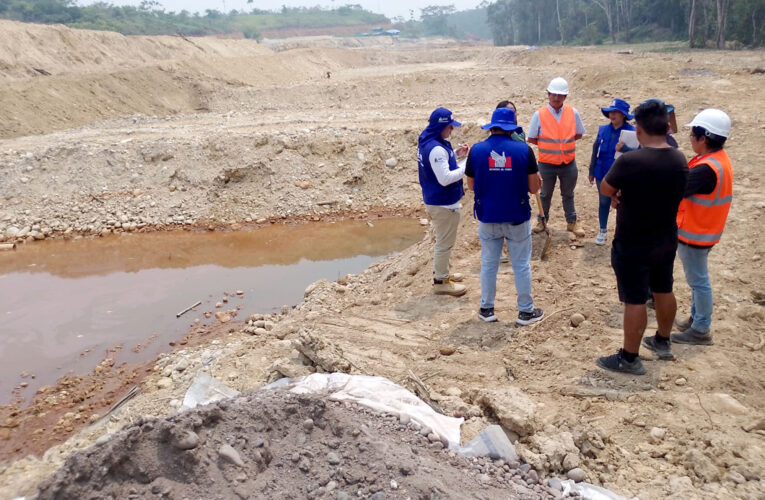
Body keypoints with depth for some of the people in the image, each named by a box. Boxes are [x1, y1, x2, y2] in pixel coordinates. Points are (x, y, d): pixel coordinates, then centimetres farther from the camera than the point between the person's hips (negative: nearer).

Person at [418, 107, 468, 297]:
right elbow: (445, 178, -28)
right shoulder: (436, 149, -26)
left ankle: (441, 273, 39)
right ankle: (441, 282, 15)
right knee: (445, 243, 3)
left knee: (442, 240, 25)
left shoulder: (426, 141, 5)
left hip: (434, 200, 10)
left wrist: (455, 154, 6)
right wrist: (467, 167, -21)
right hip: (444, 203, -10)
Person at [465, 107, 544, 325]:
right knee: (521, 265, 12)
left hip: (488, 218, 1)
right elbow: (534, 187, -6)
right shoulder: (524, 150, -10)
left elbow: (471, 185, 4)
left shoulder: (477, 150, -7)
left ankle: (487, 309, 26)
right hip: (517, 218, -1)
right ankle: (526, 311, 22)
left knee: (488, 264, 16)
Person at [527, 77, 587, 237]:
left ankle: (572, 222, 34)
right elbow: (531, 138, -4)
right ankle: (542, 221, 35)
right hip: (547, 164, -1)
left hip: (568, 163, 2)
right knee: (545, 194, 17)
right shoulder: (539, 114, -10)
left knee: (568, 194, 19)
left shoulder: (573, 113, -4)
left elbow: (579, 134, 6)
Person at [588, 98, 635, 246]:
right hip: (603, 173, 4)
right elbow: (595, 150, 8)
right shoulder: (603, 130, 0)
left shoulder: (631, 132, -13)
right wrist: (592, 172, 11)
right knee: (603, 203, 16)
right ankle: (603, 231, 33)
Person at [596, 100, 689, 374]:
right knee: (664, 291, 22)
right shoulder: (680, 160, -3)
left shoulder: (629, 161, -26)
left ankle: (629, 358, 16)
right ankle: (662, 342, 42)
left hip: (632, 246, -7)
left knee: (635, 301, 3)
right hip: (666, 241, 7)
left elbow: (606, 190, -10)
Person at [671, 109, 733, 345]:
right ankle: (696, 318, 34)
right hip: (701, 230, 10)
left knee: (698, 281, 2)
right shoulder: (718, 158, 4)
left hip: (695, 234, -10)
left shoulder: (707, 168, -28)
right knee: (697, 279, 20)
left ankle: (701, 330, 13)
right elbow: (688, 183, 4)